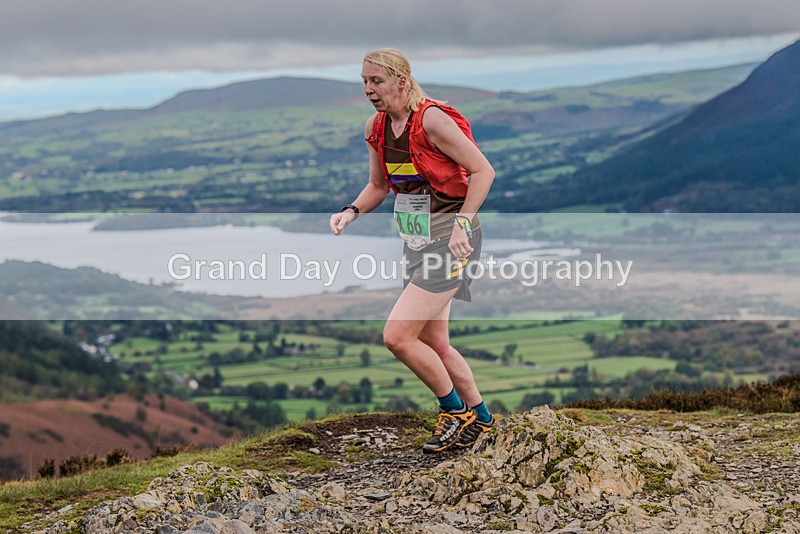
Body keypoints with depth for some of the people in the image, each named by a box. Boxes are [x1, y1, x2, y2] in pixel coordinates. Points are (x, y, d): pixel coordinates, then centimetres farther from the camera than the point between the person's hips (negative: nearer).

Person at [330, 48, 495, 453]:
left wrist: (462, 222, -23)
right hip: (418, 243, 8)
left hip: (451, 240, -8)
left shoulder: (432, 120, -18)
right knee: (433, 344, 13)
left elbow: (483, 170, -15)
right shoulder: (375, 127, 5)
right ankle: (478, 416, 32)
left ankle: (455, 409, 5)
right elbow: (379, 186, 18)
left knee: (397, 336, -14)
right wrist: (351, 211, 0)